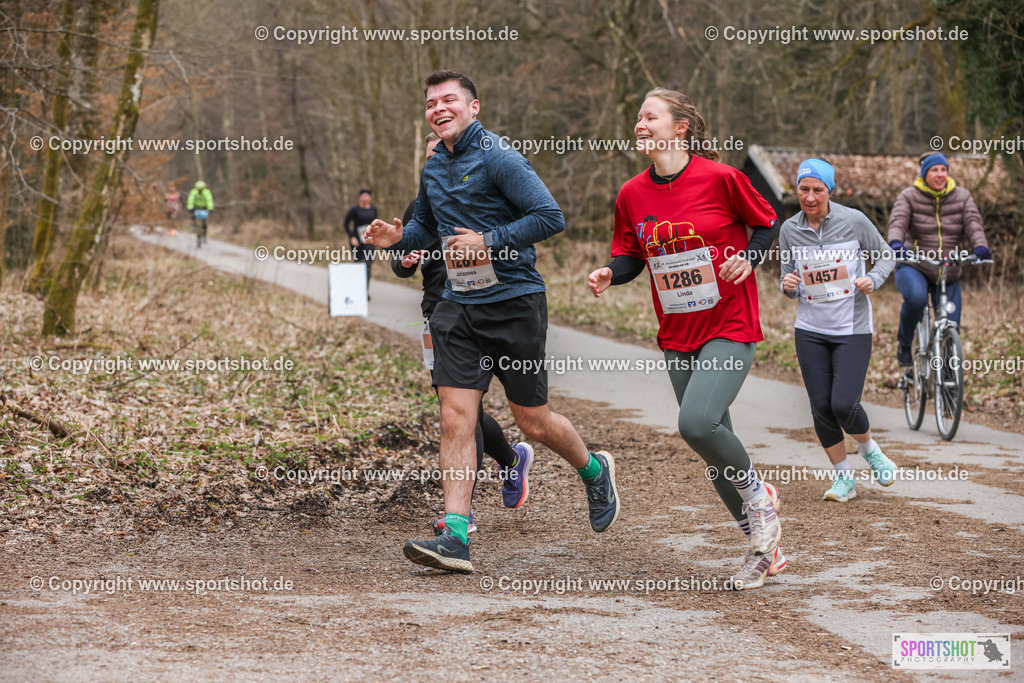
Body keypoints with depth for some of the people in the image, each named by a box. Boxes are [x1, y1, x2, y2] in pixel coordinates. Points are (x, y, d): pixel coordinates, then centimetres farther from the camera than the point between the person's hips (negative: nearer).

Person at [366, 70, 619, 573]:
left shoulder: (497, 158, -12)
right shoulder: (433, 170, 12)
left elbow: (551, 217, -17)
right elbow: (427, 226, 29)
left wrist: (489, 242, -21)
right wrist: (398, 237, 7)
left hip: (514, 303, -6)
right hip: (458, 308, 6)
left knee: (533, 422, 5)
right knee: (455, 417, -7)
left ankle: (595, 471, 35)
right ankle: (456, 538, -10)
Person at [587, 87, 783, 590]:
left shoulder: (719, 178, -10)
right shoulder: (632, 195, 2)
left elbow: (767, 224, 3)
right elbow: (630, 255, 12)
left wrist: (748, 257, -15)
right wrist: (610, 274, -8)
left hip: (730, 327, -5)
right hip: (678, 336, 5)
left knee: (697, 423, -25)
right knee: (713, 444, 7)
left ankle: (757, 493, 4)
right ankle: (763, 548, 21)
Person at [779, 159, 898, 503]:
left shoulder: (853, 221, -7)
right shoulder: (790, 230, -1)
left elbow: (886, 256, 6)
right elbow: (789, 283, 10)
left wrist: (872, 280, -14)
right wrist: (788, 286, -14)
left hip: (852, 329, -3)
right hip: (810, 331, 3)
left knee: (844, 405, -13)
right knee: (821, 408, -1)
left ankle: (870, 449, 20)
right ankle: (843, 478, 19)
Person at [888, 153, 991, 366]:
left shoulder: (962, 197, 5)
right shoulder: (909, 197, -2)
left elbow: (973, 223, -11)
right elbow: (897, 222, -18)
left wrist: (980, 247, -32)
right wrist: (896, 244, -41)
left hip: (948, 275, 3)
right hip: (913, 268, -3)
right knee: (916, 298, -36)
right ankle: (904, 344, -10)